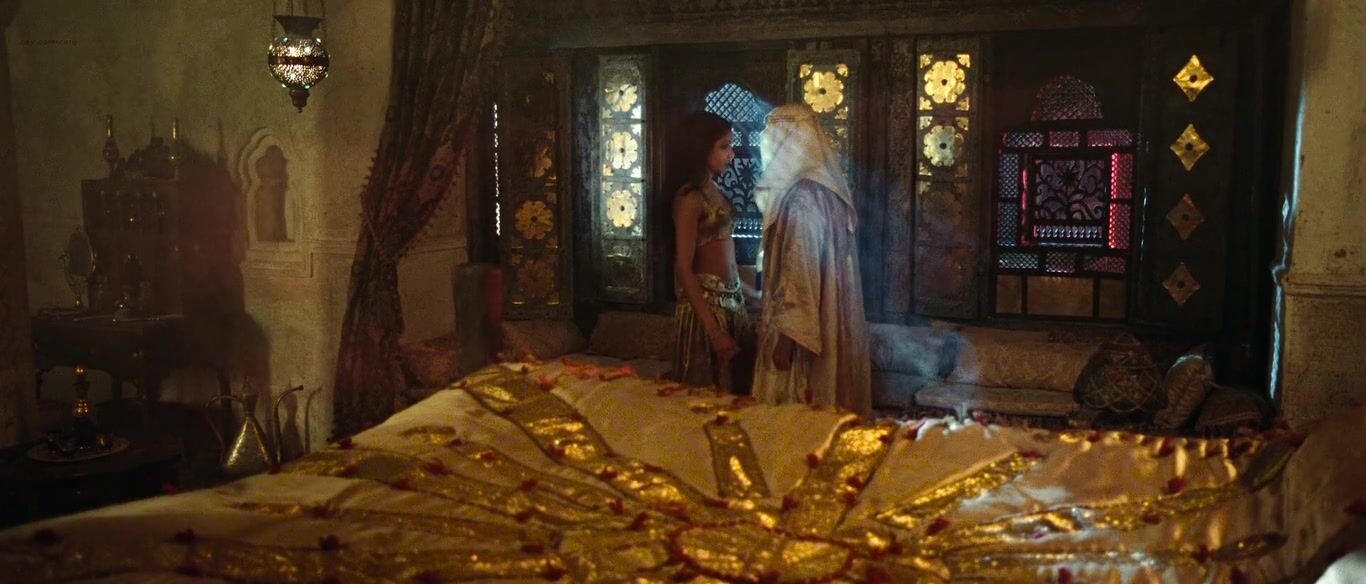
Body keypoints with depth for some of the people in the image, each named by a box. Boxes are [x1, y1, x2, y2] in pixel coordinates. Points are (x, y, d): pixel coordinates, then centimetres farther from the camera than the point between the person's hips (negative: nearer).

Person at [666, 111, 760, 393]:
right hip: (706, 305, -8)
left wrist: (753, 295, 25)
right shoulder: (690, 197, -13)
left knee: (735, 395, 13)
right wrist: (713, 329, -22)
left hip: (731, 303, 8)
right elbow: (684, 269, -17)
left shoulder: (714, 190, 12)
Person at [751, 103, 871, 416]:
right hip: (830, 327, 9)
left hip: (803, 328, -9)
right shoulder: (829, 188, 11)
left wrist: (786, 335, -19)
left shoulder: (801, 198, -18)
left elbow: (800, 273, -21)